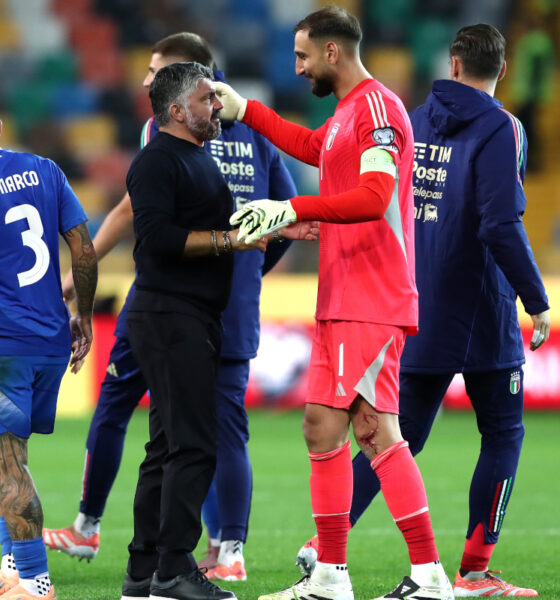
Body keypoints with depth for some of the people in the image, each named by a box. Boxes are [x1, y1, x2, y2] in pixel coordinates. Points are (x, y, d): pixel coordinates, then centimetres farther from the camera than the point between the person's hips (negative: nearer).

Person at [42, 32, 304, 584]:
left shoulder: (167, 128, -5)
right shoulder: (255, 131, 10)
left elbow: (133, 208, -12)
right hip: (234, 311, 4)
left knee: (113, 407, 12)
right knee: (227, 428, 3)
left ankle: (86, 529, 21)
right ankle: (230, 551, -7)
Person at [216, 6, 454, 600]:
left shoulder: (376, 106, -12)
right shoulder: (345, 112, 18)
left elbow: (375, 194, -24)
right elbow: (312, 148, 41)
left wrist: (294, 209, -28)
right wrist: (245, 111, 43)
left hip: (372, 305, -10)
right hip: (339, 302, 10)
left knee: (375, 429, -13)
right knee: (322, 427, 9)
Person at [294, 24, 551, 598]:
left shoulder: (415, 122, 7)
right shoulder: (499, 130, -11)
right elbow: (501, 227, -20)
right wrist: (536, 302, -13)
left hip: (417, 320, 5)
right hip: (481, 316, -5)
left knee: (399, 436, 11)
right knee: (503, 434, 7)